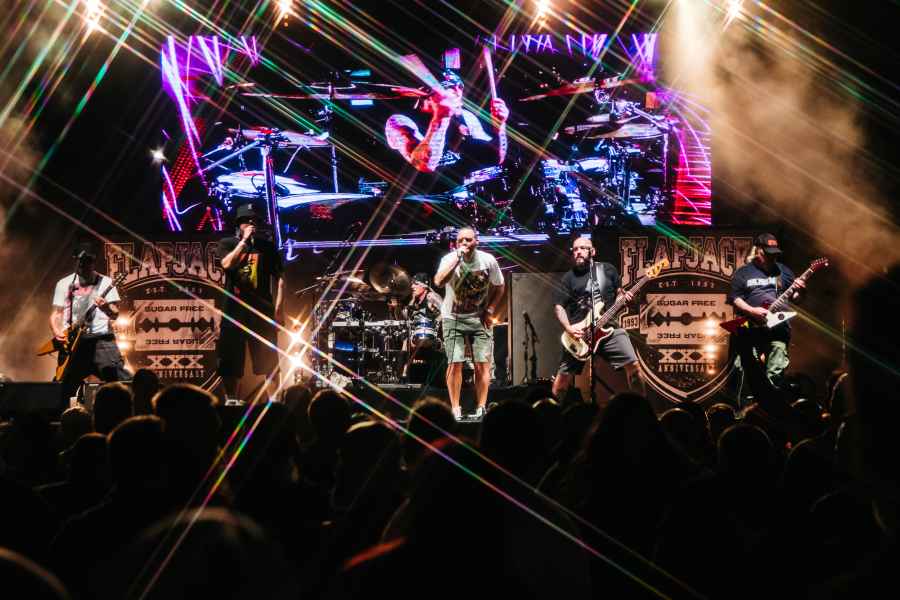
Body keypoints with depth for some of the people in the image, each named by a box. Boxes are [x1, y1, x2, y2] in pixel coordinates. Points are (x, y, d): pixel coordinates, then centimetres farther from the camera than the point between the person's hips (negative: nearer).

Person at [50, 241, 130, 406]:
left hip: (101, 339, -2)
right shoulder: (64, 284, 10)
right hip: (72, 342, 2)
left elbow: (115, 314, -4)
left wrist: (106, 308, -27)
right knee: (65, 389, 3)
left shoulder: (105, 282, 3)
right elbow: (56, 313, 12)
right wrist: (57, 332, -7)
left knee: (121, 379, -14)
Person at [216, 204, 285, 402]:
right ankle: (231, 401, 10)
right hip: (235, 309, 0)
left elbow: (279, 278, 6)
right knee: (230, 360, 2)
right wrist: (244, 239, -12)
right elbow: (227, 263, -14)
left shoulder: (266, 246, 9)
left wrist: (278, 308, -3)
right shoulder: (227, 244, 7)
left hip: (262, 310, 0)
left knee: (269, 360, -2)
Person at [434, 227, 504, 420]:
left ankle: (481, 409, 4)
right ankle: (455, 410, 0)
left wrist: (490, 310, -2)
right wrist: (457, 258, -32)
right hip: (454, 318, -1)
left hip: (479, 318, 2)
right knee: (455, 364, -7)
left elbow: (499, 288, 9)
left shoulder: (488, 261, -6)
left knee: (482, 364, -3)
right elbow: (439, 282, -32)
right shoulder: (450, 259, -12)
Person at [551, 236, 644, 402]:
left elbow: (618, 293, 20)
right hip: (578, 333, 0)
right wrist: (569, 328, -10)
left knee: (632, 365, -13)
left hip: (609, 327, 0)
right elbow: (559, 306, 5)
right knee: (563, 376, -3)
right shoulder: (569, 277, 7)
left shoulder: (608, 269, 10)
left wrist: (624, 297, -5)